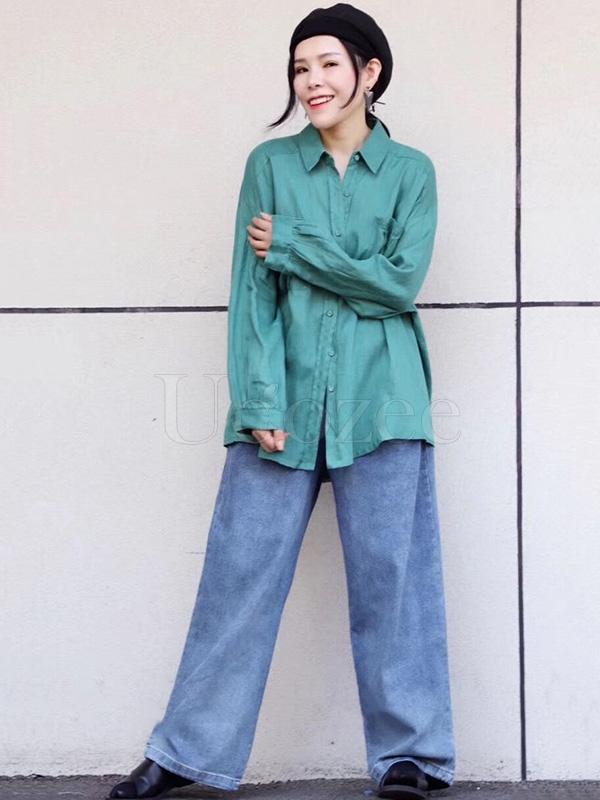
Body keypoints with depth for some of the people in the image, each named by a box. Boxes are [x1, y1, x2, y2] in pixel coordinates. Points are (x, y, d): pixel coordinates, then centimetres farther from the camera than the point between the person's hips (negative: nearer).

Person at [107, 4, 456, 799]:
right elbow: (251, 290, 1)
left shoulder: (410, 171, 7)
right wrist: (260, 400, -8)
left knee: (391, 575, 1)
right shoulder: (271, 162, 8)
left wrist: (290, 247, -7)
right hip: (287, 396, 1)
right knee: (240, 571, 1)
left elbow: (399, 284, -6)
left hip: (379, 400, -1)